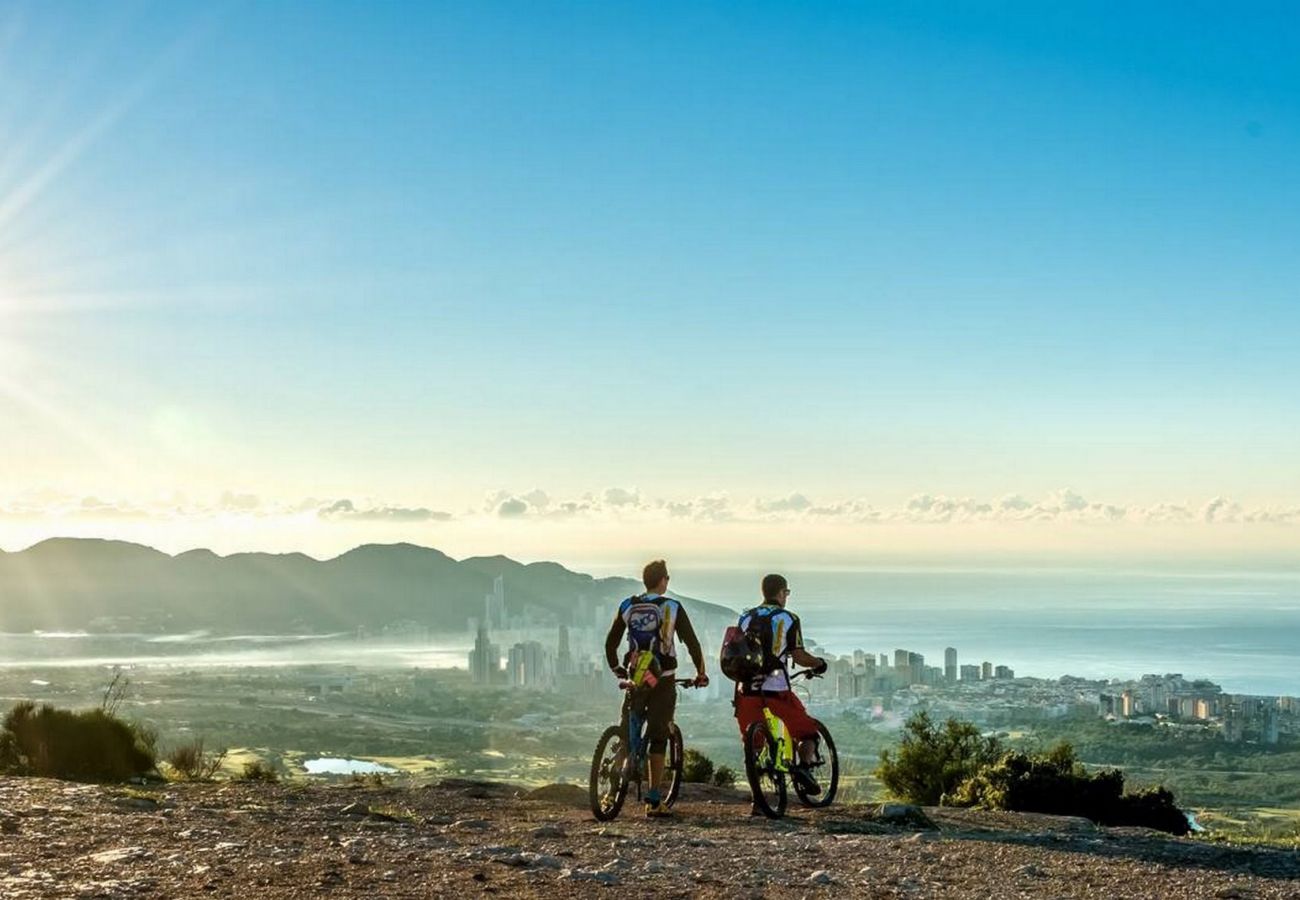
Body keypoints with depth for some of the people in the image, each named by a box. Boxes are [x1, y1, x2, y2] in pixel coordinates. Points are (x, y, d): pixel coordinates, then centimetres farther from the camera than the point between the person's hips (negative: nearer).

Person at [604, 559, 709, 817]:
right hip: (663, 680, -3)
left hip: (635, 679, 3)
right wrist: (701, 673, 7)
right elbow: (691, 642, -5)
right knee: (658, 738, 1)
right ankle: (654, 801, 0)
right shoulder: (671, 607, -4)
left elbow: (610, 644, 11)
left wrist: (617, 670, 25)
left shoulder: (627, 606, 6)